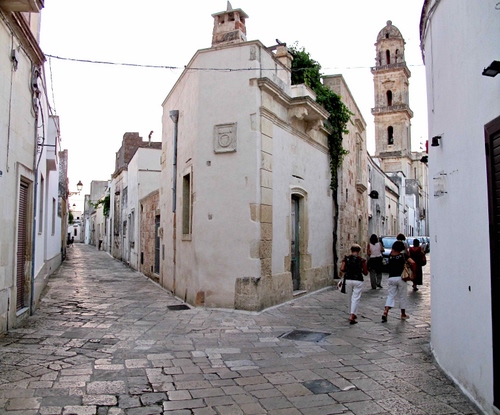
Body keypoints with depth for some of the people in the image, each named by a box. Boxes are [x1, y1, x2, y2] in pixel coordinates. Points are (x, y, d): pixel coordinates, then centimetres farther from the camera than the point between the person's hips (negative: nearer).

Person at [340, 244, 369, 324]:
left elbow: (342, 269, -7)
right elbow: (365, 273, -1)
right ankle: (352, 316, -8)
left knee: (352, 297, 19)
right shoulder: (362, 260, -3)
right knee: (356, 298, 1)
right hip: (358, 280, -2)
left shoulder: (346, 258, 1)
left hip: (348, 279, 3)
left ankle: (353, 314, 29)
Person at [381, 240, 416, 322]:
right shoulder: (403, 255, -4)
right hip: (400, 278, -2)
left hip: (391, 278, 2)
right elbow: (412, 262, -13)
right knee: (402, 296, 12)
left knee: (390, 296, 4)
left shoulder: (390, 256, 5)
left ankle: (385, 312, -15)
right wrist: (413, 271, -2)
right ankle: (403, 314, 25)